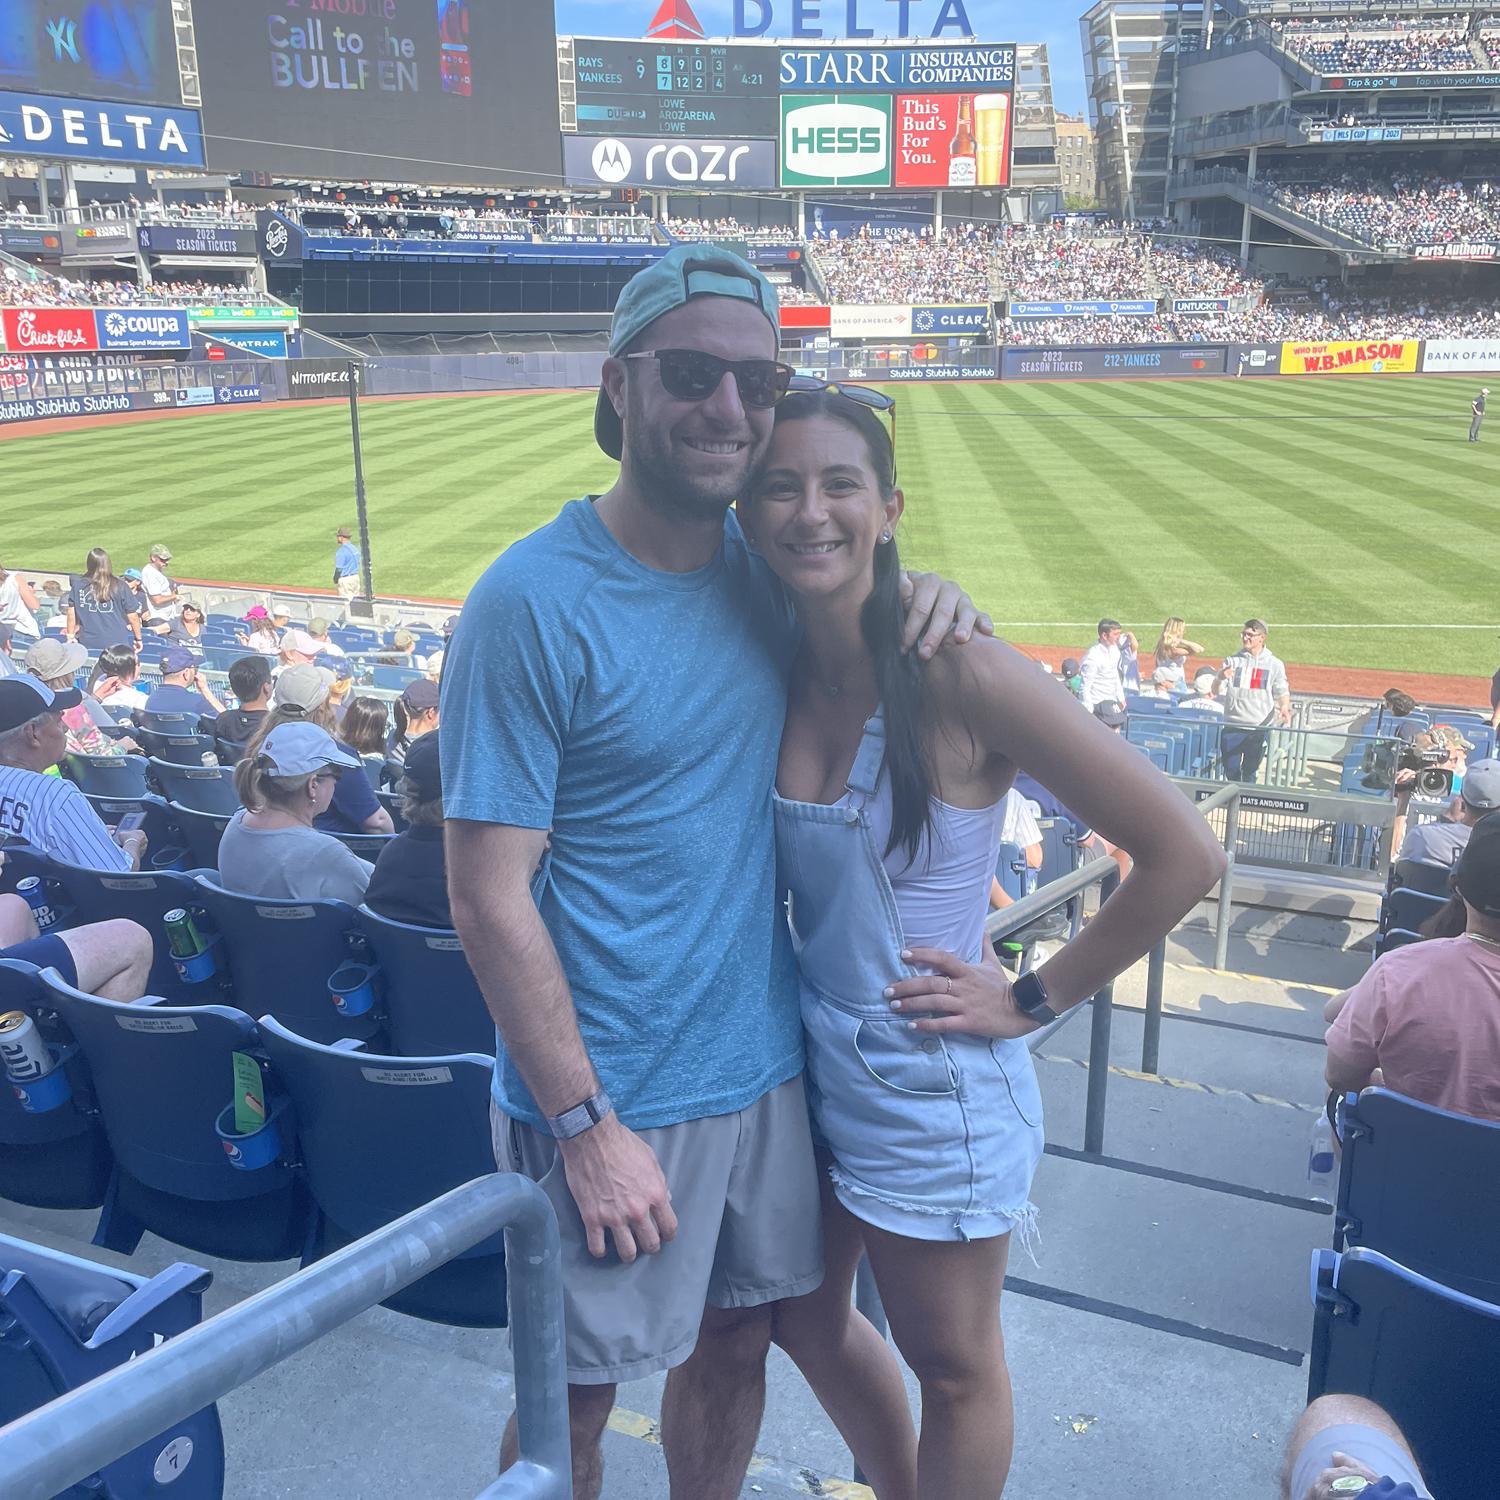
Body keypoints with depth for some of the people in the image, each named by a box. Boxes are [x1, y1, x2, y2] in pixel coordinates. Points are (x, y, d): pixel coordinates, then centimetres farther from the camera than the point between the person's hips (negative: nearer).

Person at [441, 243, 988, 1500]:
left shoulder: (762, 561, 0)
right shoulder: (533, 603, -19)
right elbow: (489, 896, -18)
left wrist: (924, 596, -3)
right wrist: (585, 1125, -16)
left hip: (766, 1059, 6)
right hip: (611, 1092, -5)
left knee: (736, 1345, 22)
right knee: (574, 1399, 13)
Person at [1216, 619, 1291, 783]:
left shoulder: (1274, 664, 3)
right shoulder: (1233, 660, 4)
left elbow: (1282, 692, 7)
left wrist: (1284, 707, -15)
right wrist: (1220, 677, -23)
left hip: (1260, 727, 0)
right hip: (1233, 726, 1)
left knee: (1250, 771, 8)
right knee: (1231, 769, 0)